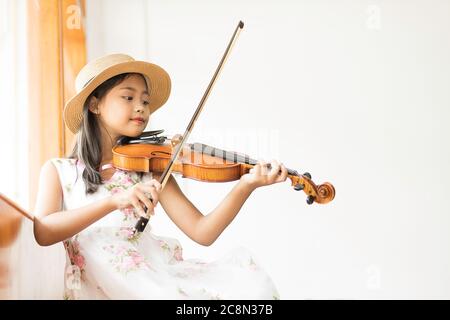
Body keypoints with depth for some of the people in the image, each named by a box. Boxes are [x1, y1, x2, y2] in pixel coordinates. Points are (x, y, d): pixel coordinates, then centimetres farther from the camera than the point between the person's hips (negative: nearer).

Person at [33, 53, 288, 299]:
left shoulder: (151, 169, 9)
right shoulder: (58, 170, 7)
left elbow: (202, 233, -1)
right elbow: (42, 234, -12)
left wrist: (246, 186, -17)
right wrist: (113, 201, -25)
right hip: (99, 285, -2)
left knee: (246, 271, -19)